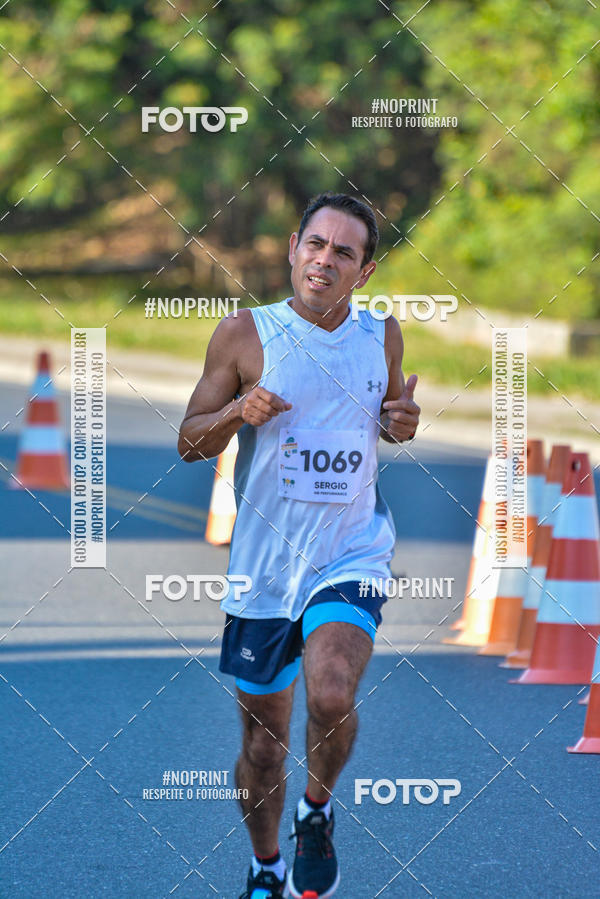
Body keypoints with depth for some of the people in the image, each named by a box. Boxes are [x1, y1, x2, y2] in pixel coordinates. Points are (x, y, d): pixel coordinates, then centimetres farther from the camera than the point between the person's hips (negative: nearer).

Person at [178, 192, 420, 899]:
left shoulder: (382, 337, 2)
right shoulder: (244, 335, -5)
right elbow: (189, 443, 0)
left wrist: (403, 423, -2)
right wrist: (239, 411, -21)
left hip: (351, 554, 0)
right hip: (262, 562, 0)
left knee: (331, 695, -25)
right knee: (263, 733, 9)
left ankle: (317, 810, 5)